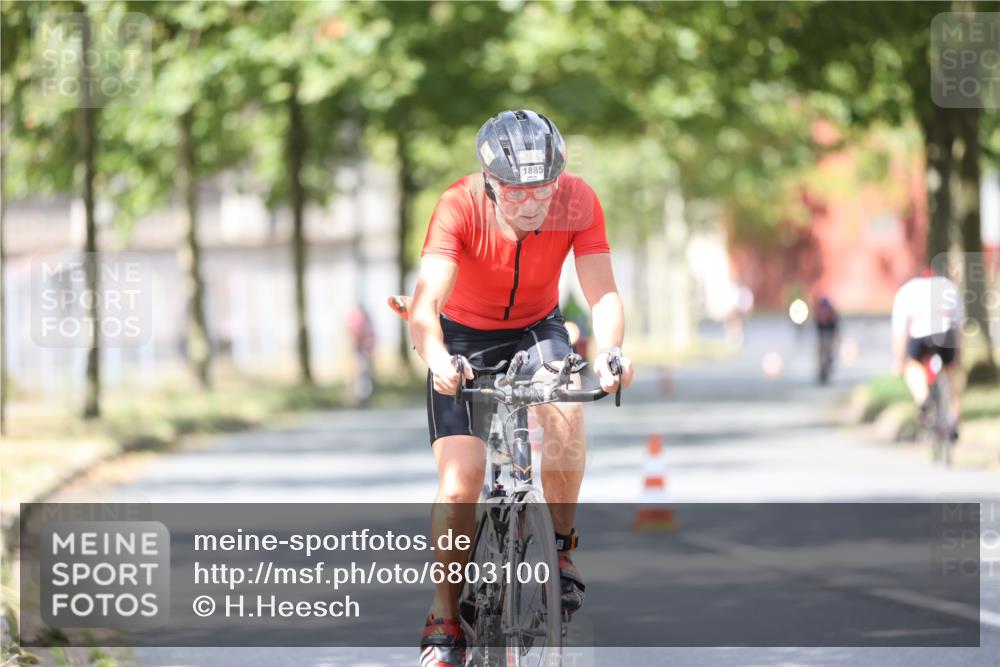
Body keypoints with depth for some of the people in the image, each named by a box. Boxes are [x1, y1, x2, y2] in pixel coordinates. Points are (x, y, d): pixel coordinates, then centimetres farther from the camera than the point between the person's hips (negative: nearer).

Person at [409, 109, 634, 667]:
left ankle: (561, 544, -6)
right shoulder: (461, 206, -31)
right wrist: (436, 359, -60)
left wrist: (609, 351, -49)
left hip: (537, 328, 1)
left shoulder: (578, 201, -25)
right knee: (461, 481, -14)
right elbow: (426, 302, -40)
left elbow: (603, 294, -28)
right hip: (464, 335, -1)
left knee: (567, 416, -31)